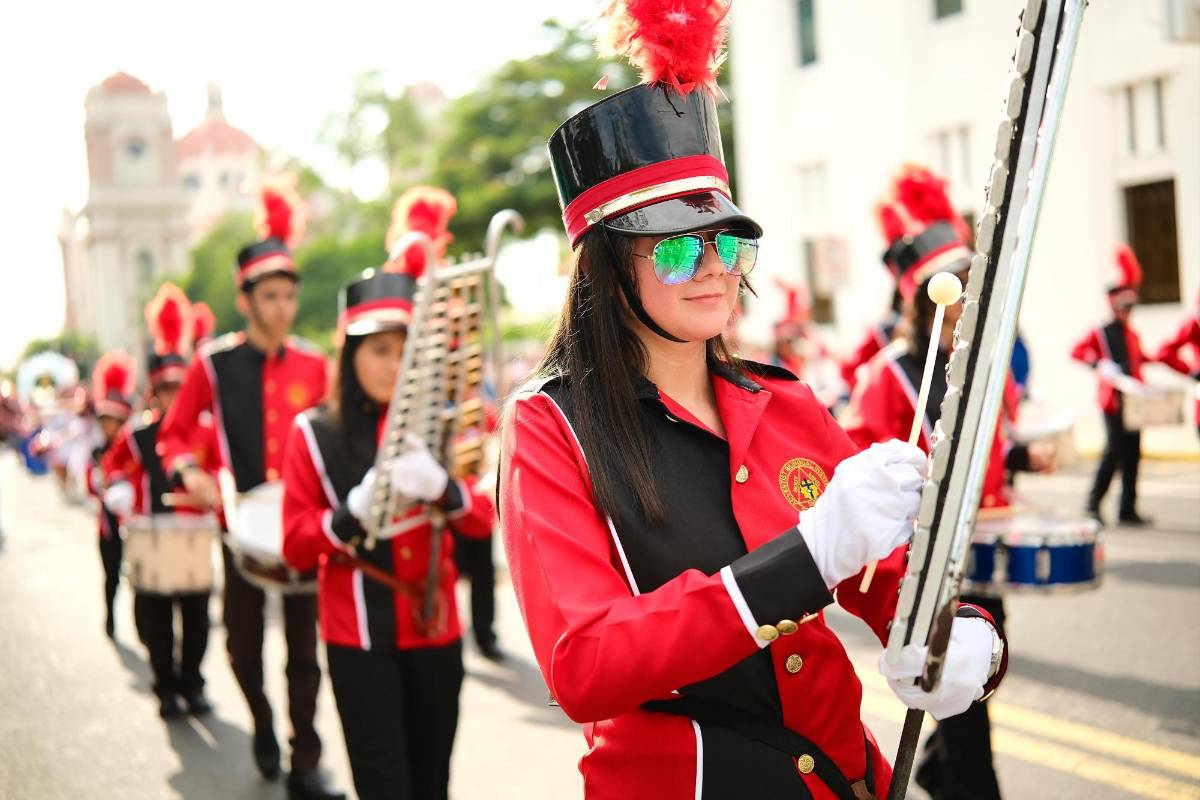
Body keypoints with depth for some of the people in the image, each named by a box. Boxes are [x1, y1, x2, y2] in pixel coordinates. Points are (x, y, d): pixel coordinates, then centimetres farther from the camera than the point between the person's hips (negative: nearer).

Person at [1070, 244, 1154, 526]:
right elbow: (1077, 351, -16)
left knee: (1132, 455, 6)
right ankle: (1094, 504, -2)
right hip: (1113, 402, -7)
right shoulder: (1100, 333, -4)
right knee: (1113, 450, -11)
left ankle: (1128, 510, 10)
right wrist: (1100, 365, -30)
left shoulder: (1133, 335, 16)